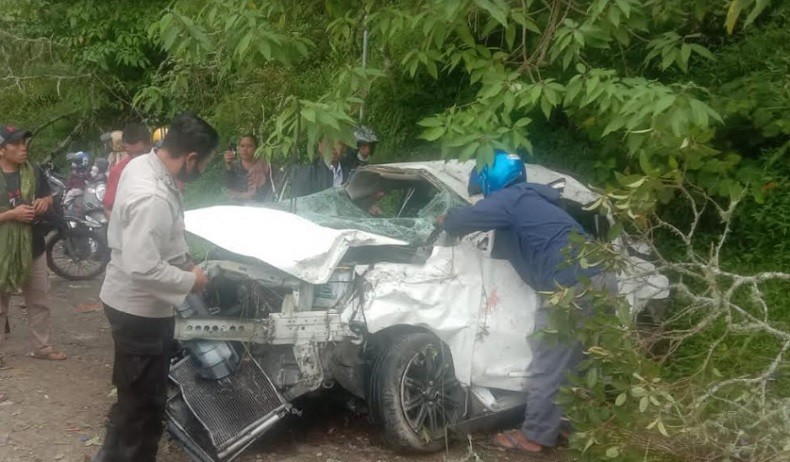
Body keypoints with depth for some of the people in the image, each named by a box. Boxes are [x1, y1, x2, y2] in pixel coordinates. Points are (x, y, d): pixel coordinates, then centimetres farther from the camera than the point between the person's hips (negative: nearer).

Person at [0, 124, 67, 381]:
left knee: (40, 301, 14)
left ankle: (42, 347, 26)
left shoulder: (33, 172, 3)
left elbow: (48, 196, 17)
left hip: (33, 247, 5)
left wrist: (45, 202, -5)